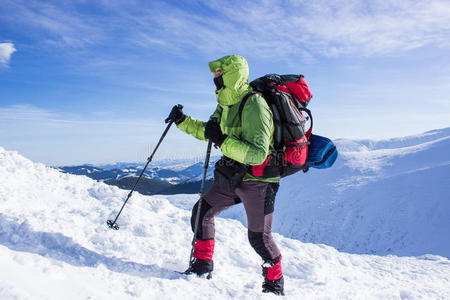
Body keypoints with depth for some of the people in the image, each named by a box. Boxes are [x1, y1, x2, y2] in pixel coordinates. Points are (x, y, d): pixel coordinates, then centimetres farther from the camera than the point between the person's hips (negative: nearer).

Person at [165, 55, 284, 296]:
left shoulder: (254, 105, -24)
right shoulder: (226, 104, 4)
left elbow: (257, 154, -31)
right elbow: (209, 131, 20)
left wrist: (222, 141, -32)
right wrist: (183, 122, 10)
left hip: (258, 181, -8)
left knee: (259, 237, 1)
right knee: (201, 212, 8)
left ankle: (275, 282, 28)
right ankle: (202, 264, 26)